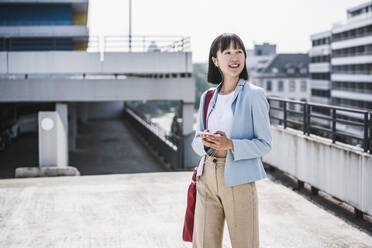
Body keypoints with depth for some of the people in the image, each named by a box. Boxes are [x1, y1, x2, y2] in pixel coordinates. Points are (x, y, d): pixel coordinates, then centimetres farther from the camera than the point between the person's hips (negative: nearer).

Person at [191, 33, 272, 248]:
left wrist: (231, 144, -20)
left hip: (239, 179, -4)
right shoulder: (208, 97, 10)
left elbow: (265, 143, -6)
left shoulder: (254, 95, -5)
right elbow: (196, 142, 13)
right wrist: (205, 143, -11)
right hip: (207, 177, 5)